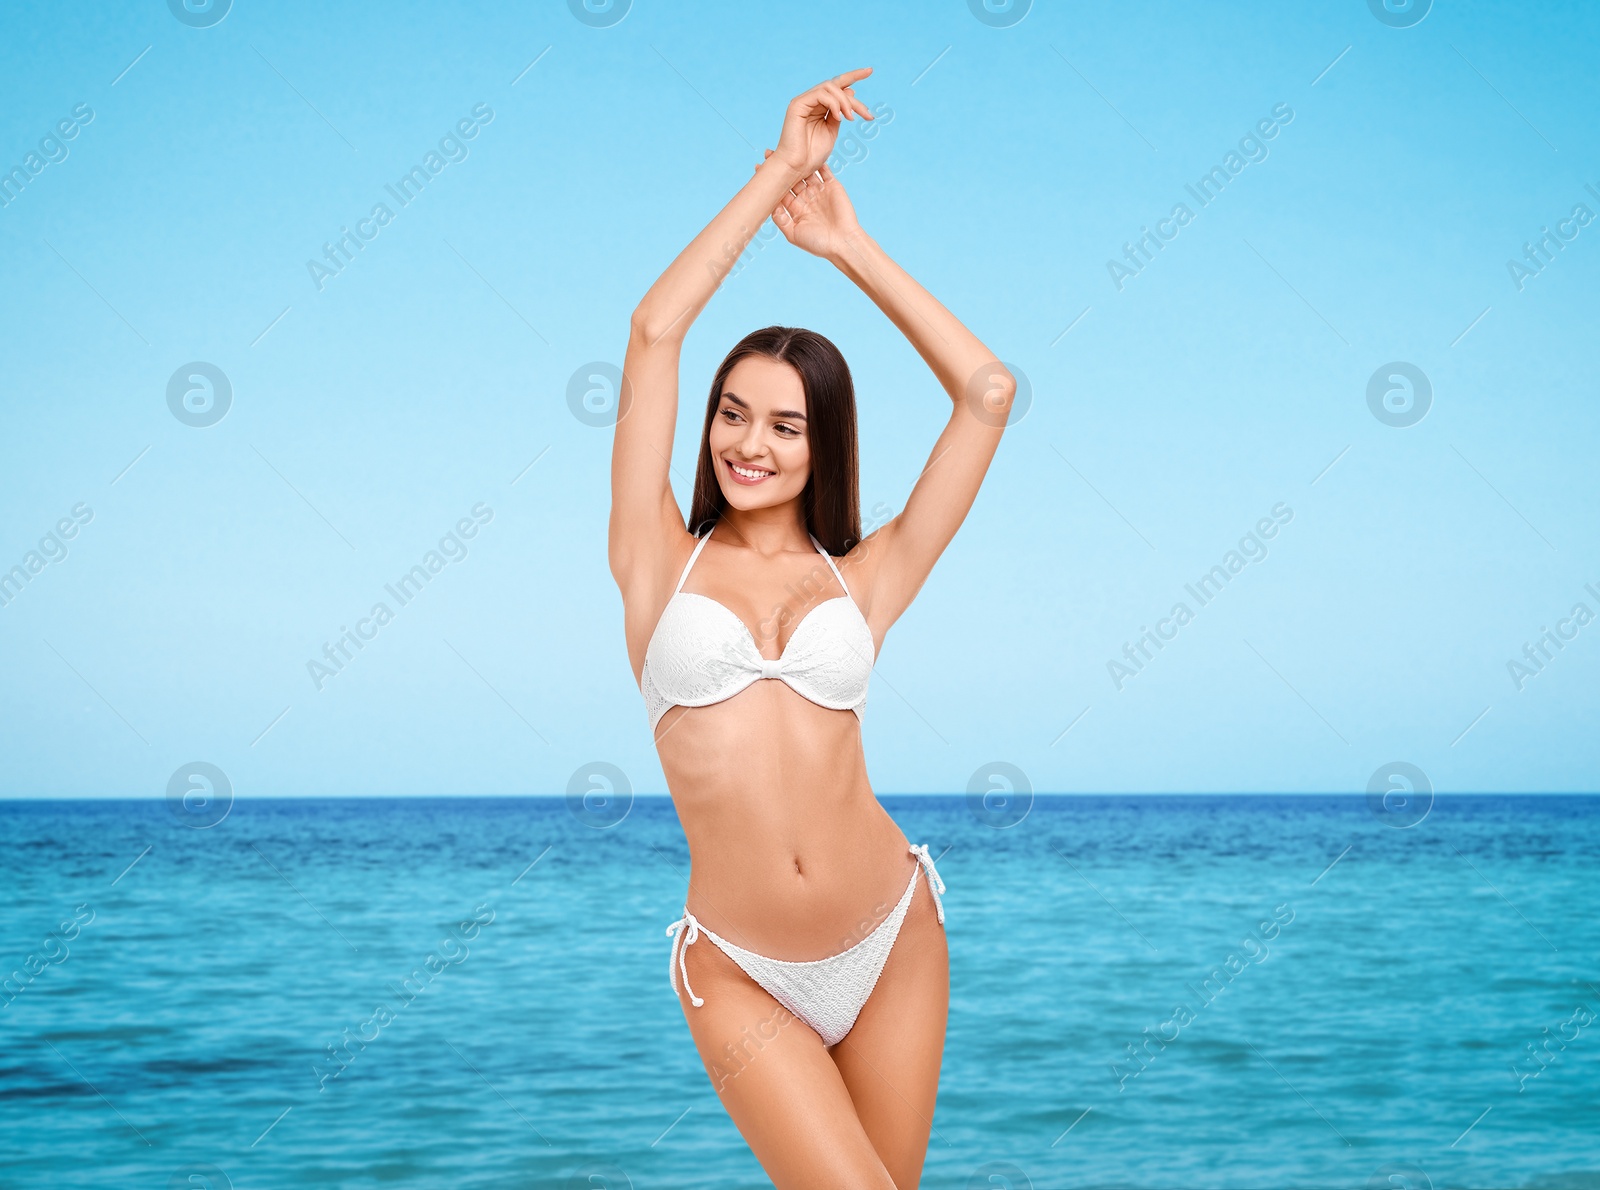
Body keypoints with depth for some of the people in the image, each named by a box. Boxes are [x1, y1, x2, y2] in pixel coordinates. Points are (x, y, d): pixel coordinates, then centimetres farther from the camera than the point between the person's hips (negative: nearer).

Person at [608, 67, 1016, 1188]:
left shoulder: (861, 580, 4)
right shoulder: (661, 564, 2)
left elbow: (988, 392, 1)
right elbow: (655, 329, -5)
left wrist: (850, 247, 6)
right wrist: (781, 169, 0)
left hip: (892, 943, 2)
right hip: (741, 976, -2)